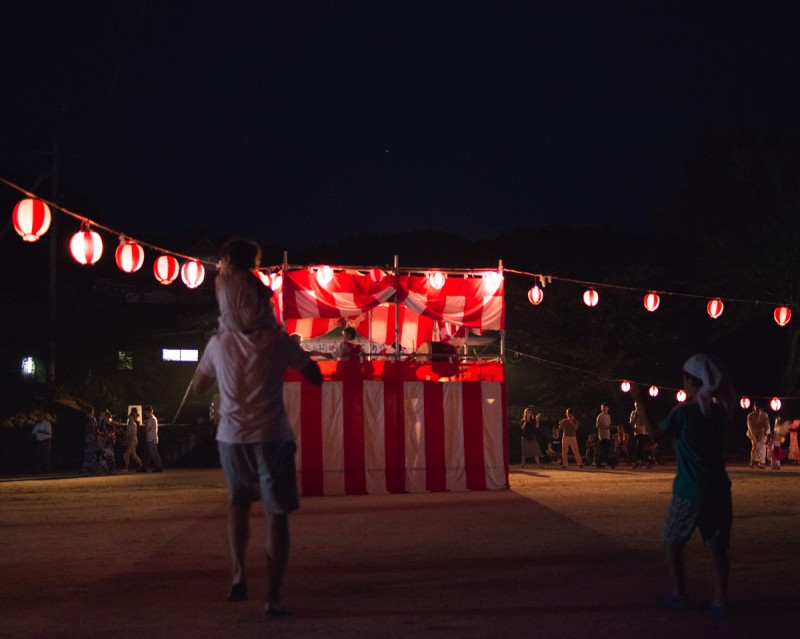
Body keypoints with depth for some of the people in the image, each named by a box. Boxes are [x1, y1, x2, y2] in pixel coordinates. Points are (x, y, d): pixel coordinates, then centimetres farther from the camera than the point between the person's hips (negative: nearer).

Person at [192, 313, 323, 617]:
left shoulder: (218, 343, 4)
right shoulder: (276, 340, -3)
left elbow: (198, 387, 20)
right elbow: (315, 377, 5)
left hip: (231, 436, 3)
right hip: (271, 436, -3)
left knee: (238, 503, 25)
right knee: (277, 514, 4)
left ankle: (238, 575, 9)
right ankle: (273, 598, -1)